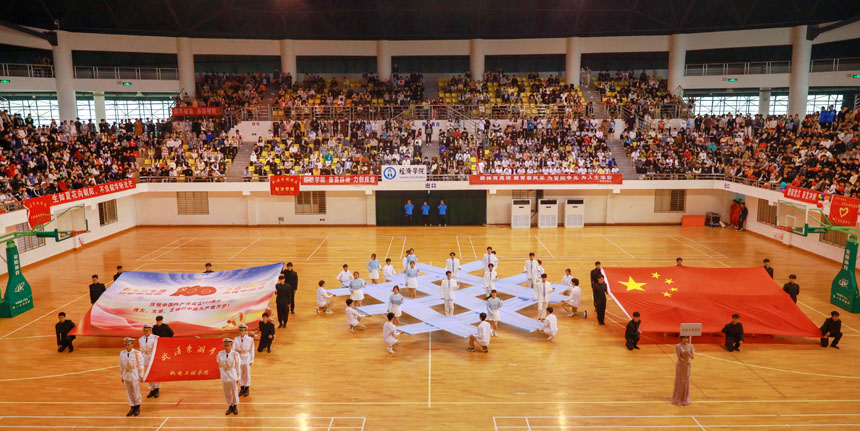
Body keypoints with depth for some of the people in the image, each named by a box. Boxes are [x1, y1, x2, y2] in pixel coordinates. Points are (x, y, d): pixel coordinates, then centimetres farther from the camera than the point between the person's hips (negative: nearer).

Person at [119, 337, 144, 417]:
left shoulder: (137, 353, -11)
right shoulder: (122, 353, 0)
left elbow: (140, 365, -6)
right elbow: (121, 366, 8)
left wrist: (141, 376, -4)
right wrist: (122, 376, 10)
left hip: (135, 376, -3)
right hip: (126, 375, 4)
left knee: (136, 392, 5)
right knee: (129, 392, 9)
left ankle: (137, 408, 21)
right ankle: (132, 407, 23)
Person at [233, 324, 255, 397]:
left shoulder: (250, 339, -11)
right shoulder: (236, 339, -8)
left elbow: (252, 350, -5)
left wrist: (252, 360, -2)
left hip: (247, 359, -2)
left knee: (247, 374, 8)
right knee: (240, 374, 13)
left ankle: (247, 389, 26)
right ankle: (242, 389, 32)